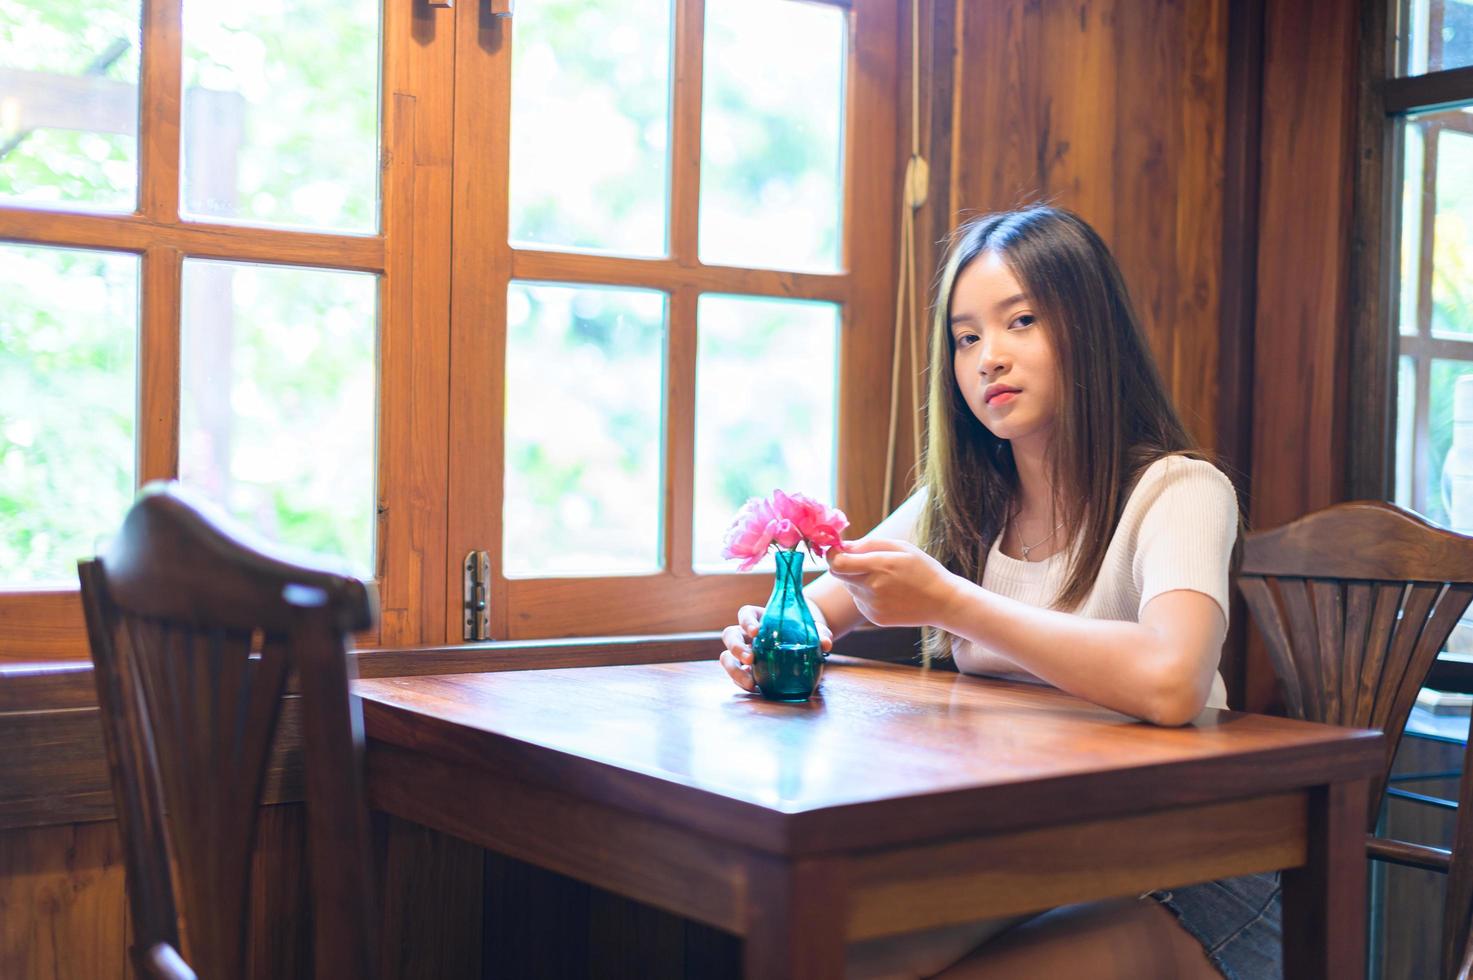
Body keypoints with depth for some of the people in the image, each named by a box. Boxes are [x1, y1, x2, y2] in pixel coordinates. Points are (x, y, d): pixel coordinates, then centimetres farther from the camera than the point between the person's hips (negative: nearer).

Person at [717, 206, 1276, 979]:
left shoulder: (1178, 492, -14)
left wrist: (949, 602, -28)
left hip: (1179, 884, -5)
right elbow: (816, 612, 12)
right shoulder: (959, 507, 5)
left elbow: (1169, 683, -34)